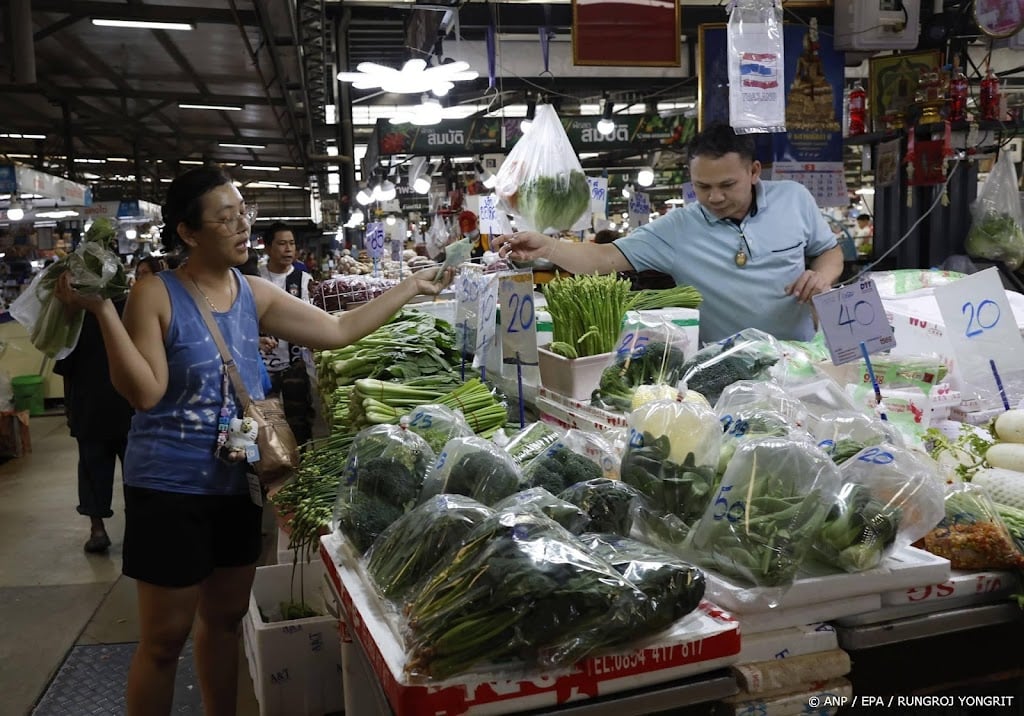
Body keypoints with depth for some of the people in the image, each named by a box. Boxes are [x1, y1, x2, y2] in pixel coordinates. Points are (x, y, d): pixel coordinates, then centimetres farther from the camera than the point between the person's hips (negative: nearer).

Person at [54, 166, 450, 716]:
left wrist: (410, 288, 4)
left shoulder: (255, 295, 3)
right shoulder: (156, 295, -13)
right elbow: (145, 392, -19)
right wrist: (103, 311, -27)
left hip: (240, 481, 6)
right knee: (166, 636, 6)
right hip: (171, 487, -5)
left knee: (226, 616, 18)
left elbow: (339, 330, 6)